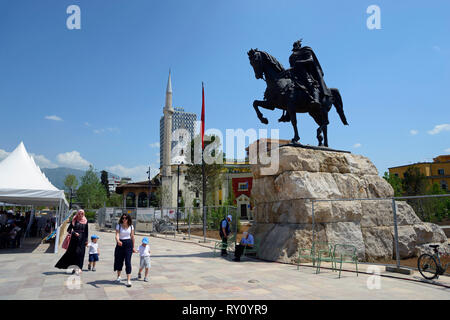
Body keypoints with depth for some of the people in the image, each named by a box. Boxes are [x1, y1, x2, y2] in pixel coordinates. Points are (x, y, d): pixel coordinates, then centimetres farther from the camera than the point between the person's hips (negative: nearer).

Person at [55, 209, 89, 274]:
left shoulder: (85, 221, 5)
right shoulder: (74, 221, 1)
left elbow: (86, 231, 7)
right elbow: (68, 230, 1)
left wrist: (86, 240, 2)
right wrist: (74, 233, -15)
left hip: (82, 240, 0)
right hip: (74, 239, 0)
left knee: (80, 253, -4)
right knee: (71, 252, 2)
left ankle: (79, 268, -2)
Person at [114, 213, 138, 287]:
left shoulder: (131, 226, 1)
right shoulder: (119, 226, -3)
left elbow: (132, 237, 6)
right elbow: (117, 235, -16)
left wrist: (133, 247, 8)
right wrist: (118, 241, -38)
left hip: (128, 244, 0)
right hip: (120, 244, 1)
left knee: (128, 262, -7)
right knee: (119, 260, 12)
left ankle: (128, 280, -6)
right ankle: (118, 276, 37)